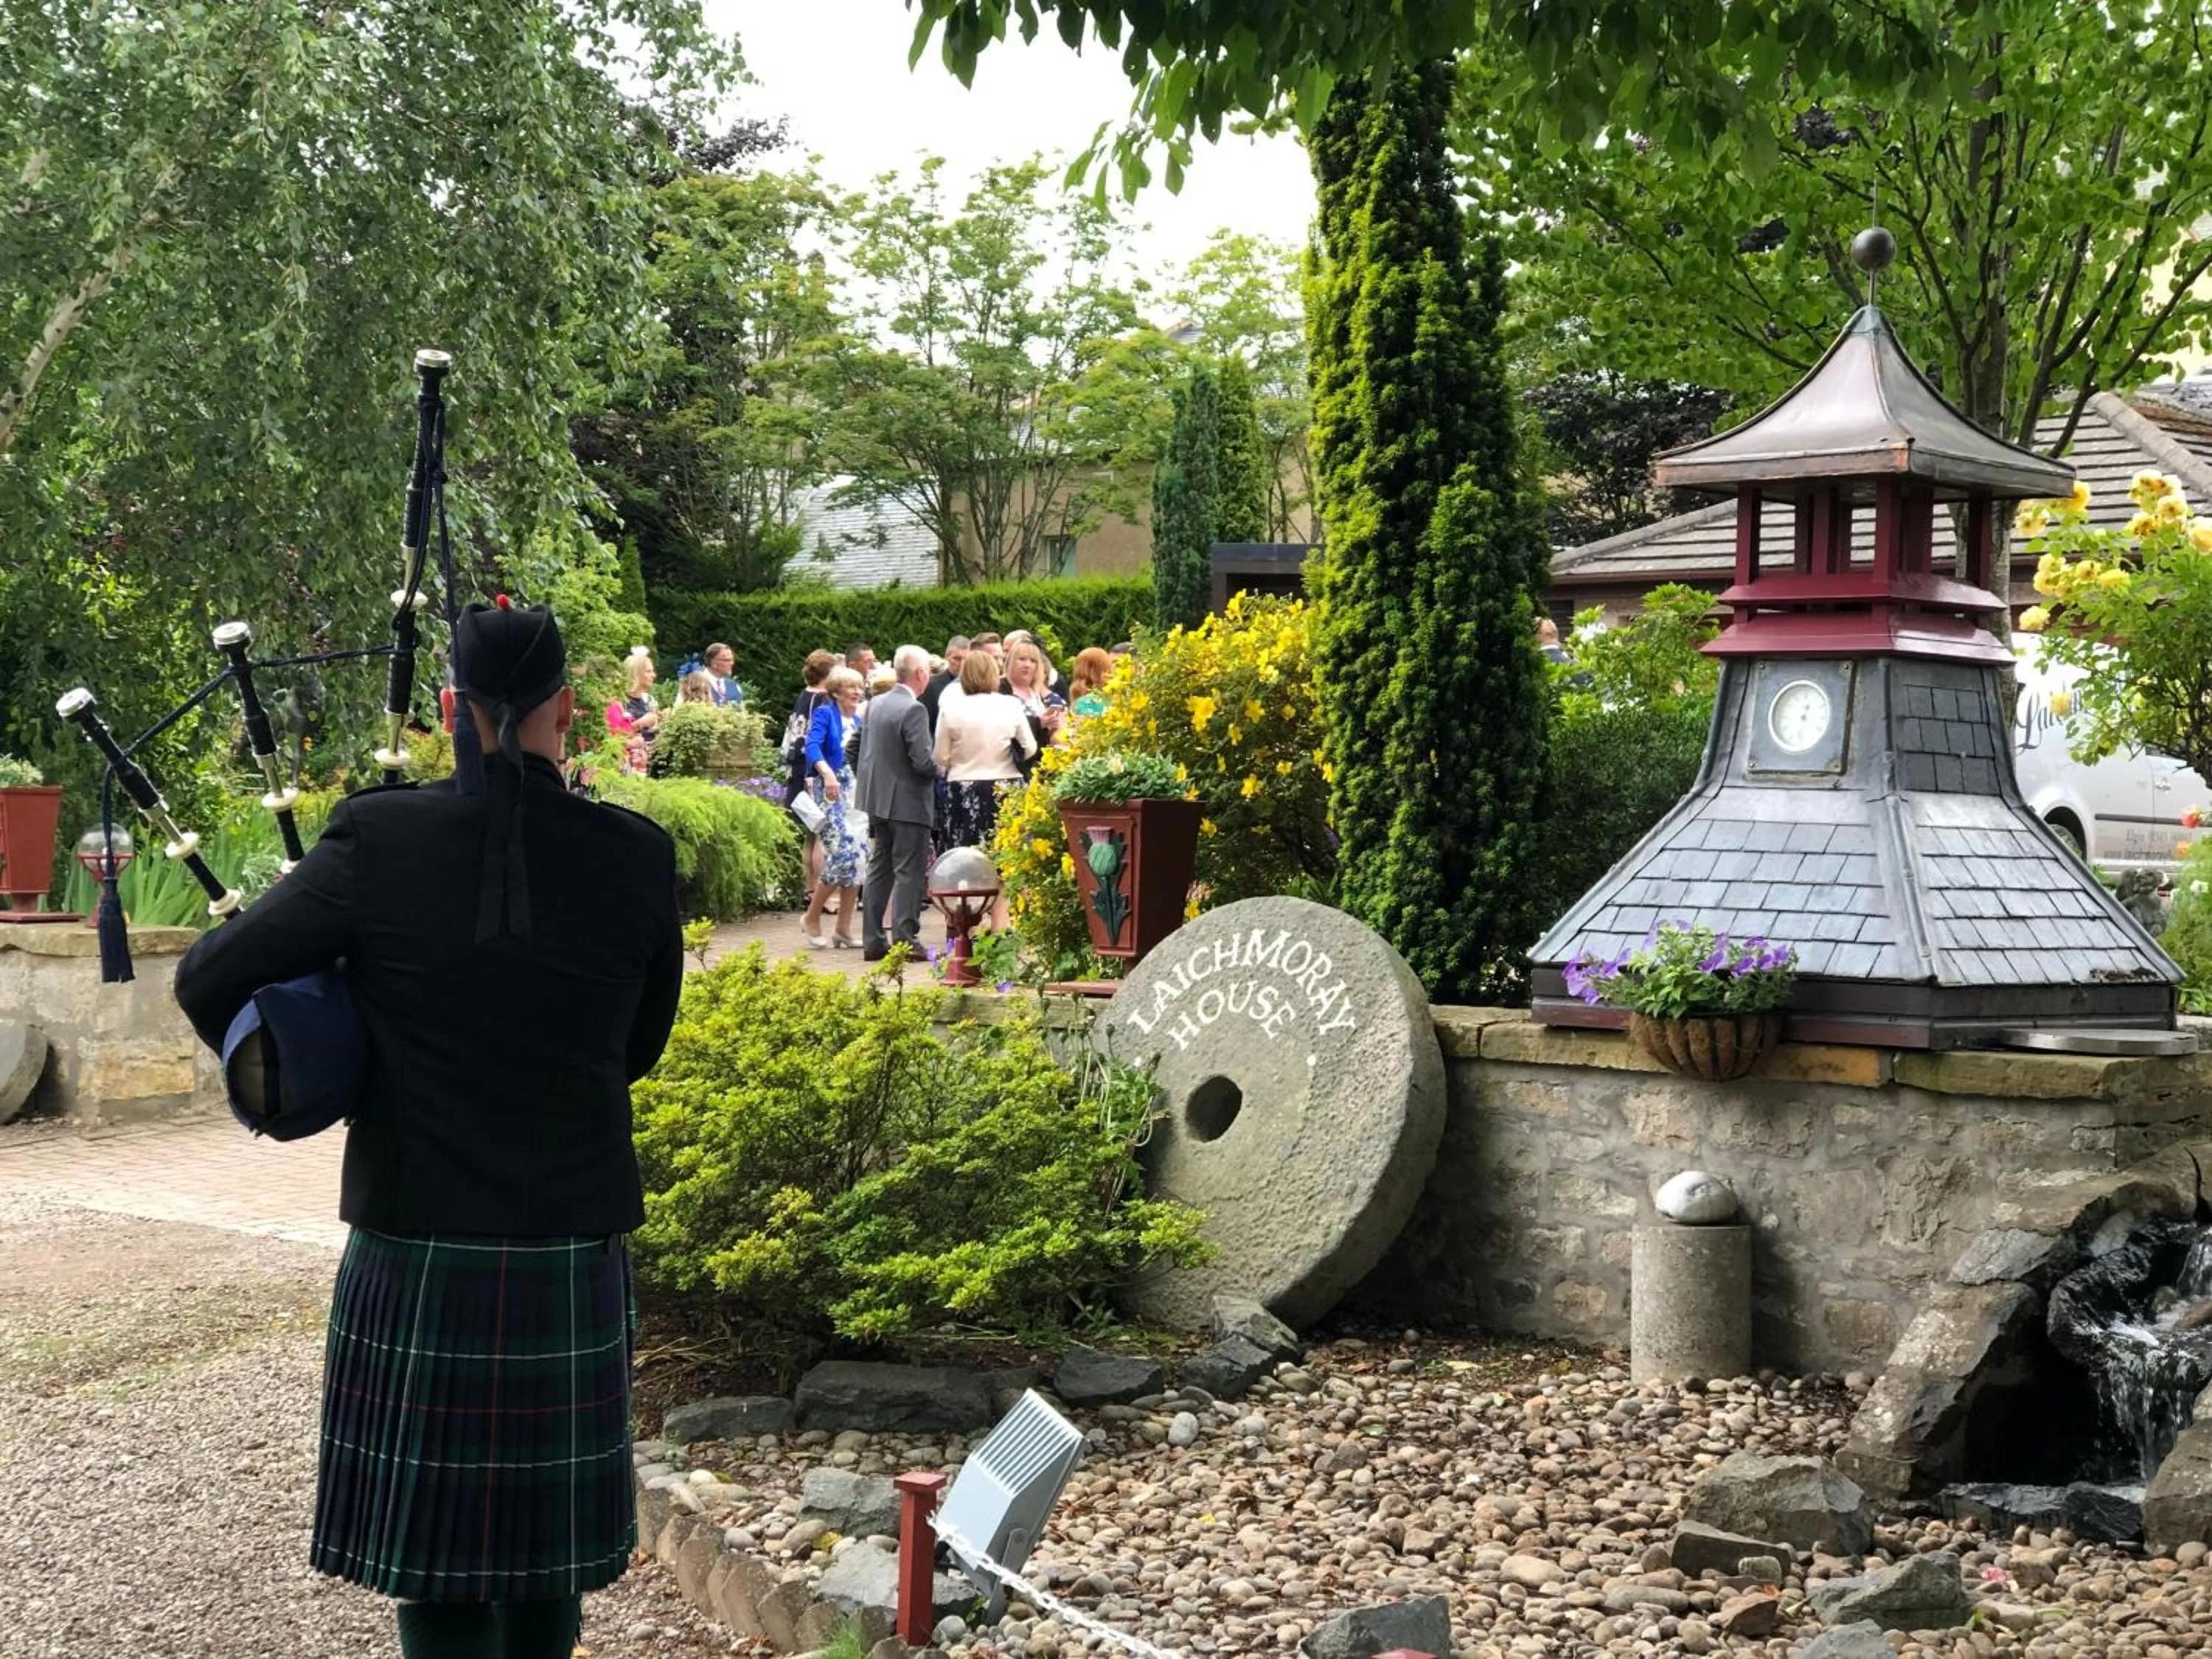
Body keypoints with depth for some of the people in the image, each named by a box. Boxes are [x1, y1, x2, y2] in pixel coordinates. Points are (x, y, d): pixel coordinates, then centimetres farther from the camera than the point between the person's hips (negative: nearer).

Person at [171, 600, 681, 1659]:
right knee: (547, 1538, 15)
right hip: (571, 1262, 2)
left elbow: (208, 983, -4)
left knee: (435, 1540, 7)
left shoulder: (378, 839, -11)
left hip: (418, 1260, -2)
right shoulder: (638, 856, -5)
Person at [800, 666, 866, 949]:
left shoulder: (859, 721, 17)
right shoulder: (825, 714, -4)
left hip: (856, 791, 7)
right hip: (830, 790, -7)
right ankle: (812, 919, 2)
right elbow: (812, 746, -20)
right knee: (842, 856, -15)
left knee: (859, 859, 0)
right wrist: (827, 773, -36)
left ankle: (844, 930, 7)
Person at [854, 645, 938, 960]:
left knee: (879, 871, 13)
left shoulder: (876, 705, 7)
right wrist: (943, 769, -3)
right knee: (909, 873, -2)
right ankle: (905, 941, -2)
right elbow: (923, 762, -21)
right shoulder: (914, 710, -18)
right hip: (908, 802, -8)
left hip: (878, 800, 8)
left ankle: (873, 940, 15)